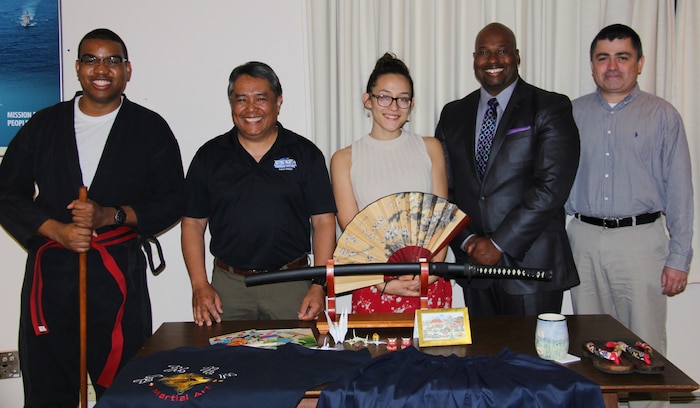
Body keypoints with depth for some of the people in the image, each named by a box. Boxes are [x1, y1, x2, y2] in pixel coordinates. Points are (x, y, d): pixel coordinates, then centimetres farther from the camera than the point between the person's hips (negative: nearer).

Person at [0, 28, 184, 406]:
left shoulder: (151, 129, 4)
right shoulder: (44, 125, 10)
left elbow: (172, 201, 2)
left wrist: (111, 215, -12)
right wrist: (57, 230, -9)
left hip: (118, 273, -2)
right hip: (50, 272, 2)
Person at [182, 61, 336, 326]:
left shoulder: (305, 153, 3)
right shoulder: (210, 155, 7)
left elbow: (324, 222, 1)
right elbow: (193, 223, 8)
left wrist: (319, 287, -8)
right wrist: (200, 285, -3)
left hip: (291, 285, -1)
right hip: (228, 285, 1)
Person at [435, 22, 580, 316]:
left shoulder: (550, 108, -3)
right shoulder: (453, 115, 11)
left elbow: (552, 185, -13)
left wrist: (500, 243, -14)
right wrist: (467, 240, -5)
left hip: (530, 262, -4)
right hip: (474, 261, 4)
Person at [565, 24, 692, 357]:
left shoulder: (662, 115, 2)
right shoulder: (573, 113, 8)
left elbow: (679, 190, 0)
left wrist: (678, 257, -4)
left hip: (640, 239, -2)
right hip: (583, 240, 2)